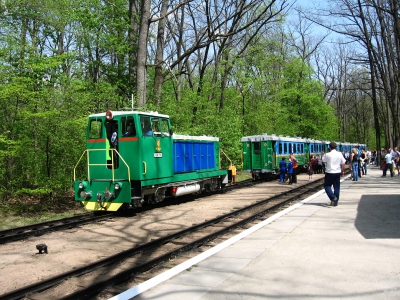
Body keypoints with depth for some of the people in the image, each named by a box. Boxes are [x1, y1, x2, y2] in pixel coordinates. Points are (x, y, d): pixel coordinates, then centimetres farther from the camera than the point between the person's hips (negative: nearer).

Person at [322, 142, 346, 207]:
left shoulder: (328, 155, -11)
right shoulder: (340, 154, 0)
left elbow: (323, 160, 9)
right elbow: (343, 164, 3)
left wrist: (323, 155, 27)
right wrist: (342, 171, 15)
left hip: (329, 173, -4)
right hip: (337, 173, 4)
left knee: (327, 186, 10)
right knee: (336, 187, 10)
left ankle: (333, 197, -12)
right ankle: (335, 202, 12)